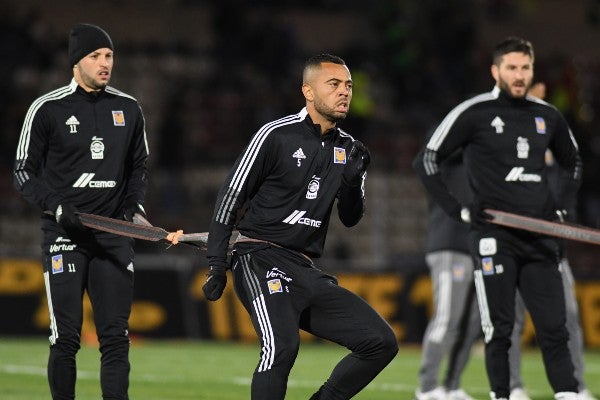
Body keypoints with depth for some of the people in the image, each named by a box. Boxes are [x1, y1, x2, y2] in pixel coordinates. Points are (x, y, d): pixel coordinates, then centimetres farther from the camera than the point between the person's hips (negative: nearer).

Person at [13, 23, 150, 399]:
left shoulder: (128, 108, 9)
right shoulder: (48, 109, -3)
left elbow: (139, 167, 21)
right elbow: (24, 172, 2)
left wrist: (135, 207, 4)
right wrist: (56, 207, -13)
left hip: (113, 232, 3)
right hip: (63, 233, -3)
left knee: (116, 336, -2)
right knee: (66, 336, -5)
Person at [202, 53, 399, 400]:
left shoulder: (346, 148, 11)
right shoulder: (276, 136, -8)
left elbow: (351, 218, 14)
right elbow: (231, 196, -4)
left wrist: (353, 179, -7)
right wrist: (217, 264, -7)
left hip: (307, 273, 7)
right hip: (261, 260, -7)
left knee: (382, 343, -1)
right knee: (282, 345, -31)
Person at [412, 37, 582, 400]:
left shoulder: (548, 117, 11)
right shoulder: (474, 114, -2)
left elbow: (573, 163, 29)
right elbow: (426, 160, -1)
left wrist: (560, 206, 15)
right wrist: (458, 210, -6)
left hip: (540, 240, 4)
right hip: (494, 237, -4)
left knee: (554, 330, -1)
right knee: (499, 330, -2)